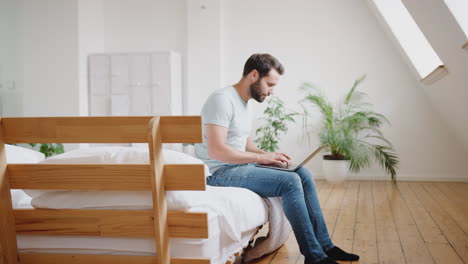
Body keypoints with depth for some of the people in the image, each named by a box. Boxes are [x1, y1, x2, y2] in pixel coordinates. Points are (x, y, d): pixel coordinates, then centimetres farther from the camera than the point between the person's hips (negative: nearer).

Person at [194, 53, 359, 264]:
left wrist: (267, 155, 3)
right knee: (290, 182, -23)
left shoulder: (246, 103, 14)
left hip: (239, 166, 10)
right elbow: (216, 150, -24)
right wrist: (262, 157, -18)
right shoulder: (223, 99, -16)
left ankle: (324, 246, 4)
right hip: (219, 172, -10)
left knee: (303, 174, 0)